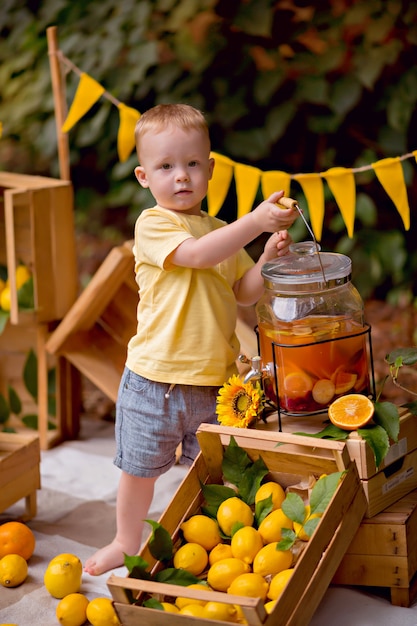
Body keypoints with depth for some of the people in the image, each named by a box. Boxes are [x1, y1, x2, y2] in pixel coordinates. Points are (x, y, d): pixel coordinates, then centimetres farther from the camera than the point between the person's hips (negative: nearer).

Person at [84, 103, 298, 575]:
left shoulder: (221, 232, 10)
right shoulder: (152, 225, -11)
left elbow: (244, 292, 13)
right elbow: (198, 254, -27)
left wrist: (267, 258, -5)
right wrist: (255, 222, -33)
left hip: (215, 379, 4)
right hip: (155, 378, -4)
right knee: (139, 468, 11)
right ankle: (128, 541, 32)